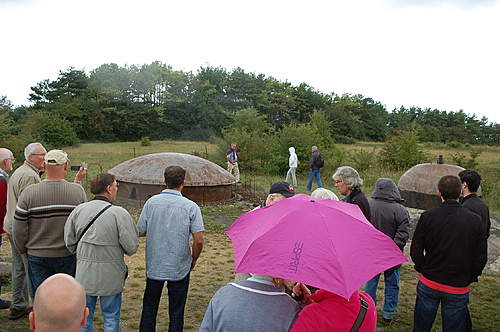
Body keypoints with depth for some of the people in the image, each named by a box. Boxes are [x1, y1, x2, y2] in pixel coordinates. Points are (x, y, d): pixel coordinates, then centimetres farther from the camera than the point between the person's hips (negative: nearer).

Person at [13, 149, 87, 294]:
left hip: (38, 256, 0)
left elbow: (19, 229, -5)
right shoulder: (78, 191, -12)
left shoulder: (29, 193, -11)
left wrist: (23, 250, 11)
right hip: (69, 255, 0)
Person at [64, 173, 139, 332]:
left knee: (84, 317, 20)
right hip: (110, 276, -4)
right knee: (111, 317, 13)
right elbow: (132, 247, -16)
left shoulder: (78, 210, -3)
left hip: (84, 274, 4)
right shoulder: (119, 213, -17)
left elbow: (69, 242, 4)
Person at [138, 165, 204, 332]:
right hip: (179, 268, -2)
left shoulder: (151, 202, -7)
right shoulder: (191, 206, -13)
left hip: (154, 267, 2)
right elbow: (199, 241, -14)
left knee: (149, 308, 21)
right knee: (176, 312, 13)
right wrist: (193, 259, 4)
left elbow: (140, 232, -2)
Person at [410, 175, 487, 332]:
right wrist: (469, 278, 10)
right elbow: (481, 258, -4)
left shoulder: (427, 216, -12)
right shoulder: (475, 220, -10)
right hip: (458, 289, 0)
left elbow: (415, 251, -8)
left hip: (428, 284, 0)